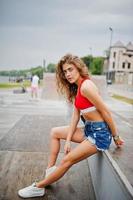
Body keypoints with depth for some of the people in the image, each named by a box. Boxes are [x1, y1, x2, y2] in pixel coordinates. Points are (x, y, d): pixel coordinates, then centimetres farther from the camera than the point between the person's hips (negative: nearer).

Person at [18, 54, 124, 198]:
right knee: (55, 132, 17)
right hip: (88, 129, 10)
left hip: (99, 133, -10)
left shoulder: (86, 86, -22)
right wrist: (68, 140, 1)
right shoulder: (76, 89, 8)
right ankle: (50, 170, 18)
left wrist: (116, 136, -10)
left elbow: (106, 112, -19)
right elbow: (75, 116, 6)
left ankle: (38, 187, 10)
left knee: (67, 161, -8)